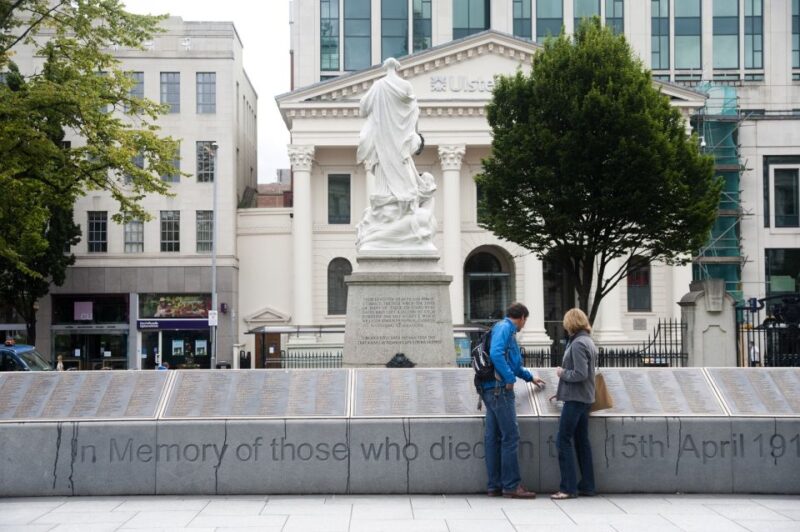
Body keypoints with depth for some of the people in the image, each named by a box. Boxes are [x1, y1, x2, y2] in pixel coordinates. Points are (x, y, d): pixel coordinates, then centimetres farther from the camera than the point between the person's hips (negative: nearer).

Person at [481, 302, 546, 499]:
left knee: (493, 438, 9)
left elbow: (513, 363, 37)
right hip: (500, 388, -10)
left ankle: (494, 486, 12)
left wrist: (530, 377, 48)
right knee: (510, 436, -8)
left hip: (491, 391, 10)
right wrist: (509, 378, -17)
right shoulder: (504, 328, -6)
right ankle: (511, 485, -7)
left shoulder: (505, 328, 23)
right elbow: (496, 354, -23)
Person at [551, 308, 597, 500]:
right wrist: (562, 391, 20)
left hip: (575, 399, -10)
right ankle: (587, 486, 15)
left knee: (563, 440, -6)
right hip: (585, 398, 10)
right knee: (582, 441, 12)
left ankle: (568, 488, -6)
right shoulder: (588, 342, 14)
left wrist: (562, 373, -6)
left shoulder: (578, 344, -16)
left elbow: (580, 374, -23)